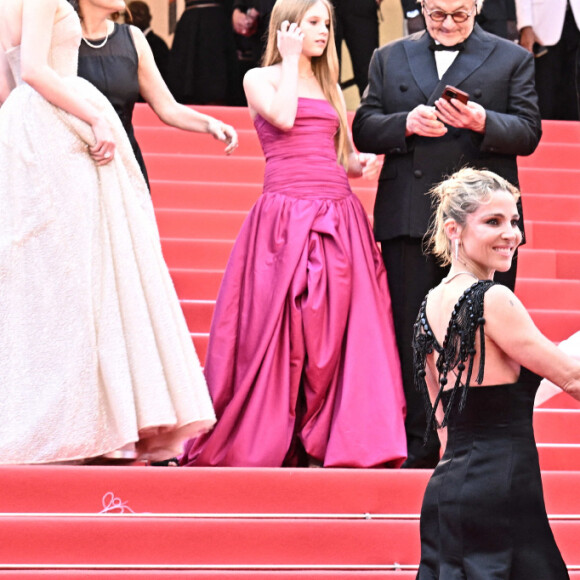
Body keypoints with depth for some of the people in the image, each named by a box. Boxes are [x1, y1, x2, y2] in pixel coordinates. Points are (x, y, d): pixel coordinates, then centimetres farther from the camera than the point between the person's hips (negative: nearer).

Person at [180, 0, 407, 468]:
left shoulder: (329, 87, 22)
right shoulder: (260, 79, 7)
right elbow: (283, 117, -12)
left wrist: (363, 163, 2)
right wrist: (291, 60, -1)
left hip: (340, 219, 5)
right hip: (286, 215, -5)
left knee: (338, 330, -2)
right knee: (278, 326, -5)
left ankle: (342, 439, 1)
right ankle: (262, 441, 4)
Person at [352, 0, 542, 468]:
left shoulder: (512, 58, 9)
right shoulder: (390, 58, 15)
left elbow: (528, 133, 1)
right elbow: (364, 129, 9)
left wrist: (483, 122, -18)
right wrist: (407, 123, -11)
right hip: (409, 220, 2)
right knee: (413, 336, 3)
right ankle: (420, 446, 9)